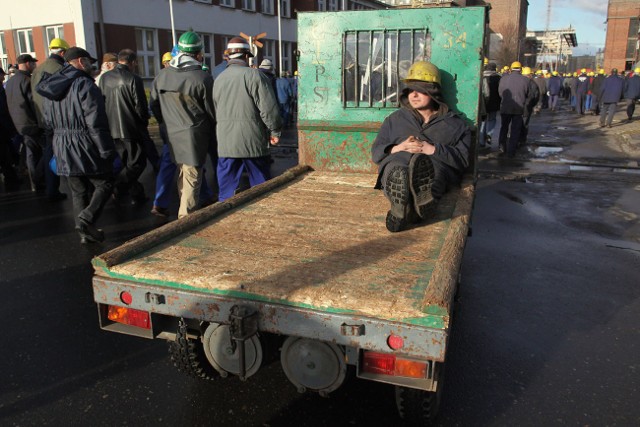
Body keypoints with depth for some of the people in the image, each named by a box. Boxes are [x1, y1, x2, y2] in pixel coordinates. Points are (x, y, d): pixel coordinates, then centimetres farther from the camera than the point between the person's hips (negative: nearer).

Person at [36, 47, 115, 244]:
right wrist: (106, 151, -15)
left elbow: (48, 122, 17)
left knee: (79, 191, 14)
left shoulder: (49, 88, 12)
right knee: (104, 185, 6)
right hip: (87, 147, -7)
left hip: (62, 148, 7)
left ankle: (86, 233, 16)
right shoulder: (85, 85, -13)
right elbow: (96, 123, -18)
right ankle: (86, 218, -12)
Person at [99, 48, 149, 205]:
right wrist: (144, 122, 4)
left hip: (112, 128, 7)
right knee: (137, 163, 4)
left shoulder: (104, 78, 5)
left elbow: (101, 101, 11)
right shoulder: (133, 79, -14)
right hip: (131, 128, -7)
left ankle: (137, 195, 24)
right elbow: (141, 106, -13)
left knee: (126, 163, 17)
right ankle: (116, 188, -11)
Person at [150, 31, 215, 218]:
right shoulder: (203, 78, -13)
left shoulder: (162, 75, 4)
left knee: (182, 173, 19)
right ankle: (187, 218, 4)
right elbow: (211, 110, -7)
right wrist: (213, 134, 9)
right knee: (192, 178, 0)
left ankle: (184, 212, 31)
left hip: (171, 134, 6)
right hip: (194, 135, -6)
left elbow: (154, 104, 12)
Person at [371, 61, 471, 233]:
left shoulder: (454, 124, 25)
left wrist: (432, 149, -5)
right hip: (396, 164, 2)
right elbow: (376, 152, 24)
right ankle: (403, 208, -70)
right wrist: (398, 148, 2)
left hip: (435, 165, -1)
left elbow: (463, 158, 10)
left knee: (424, 163, -42)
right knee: (398, 171, -40)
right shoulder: (395, 119, 32)